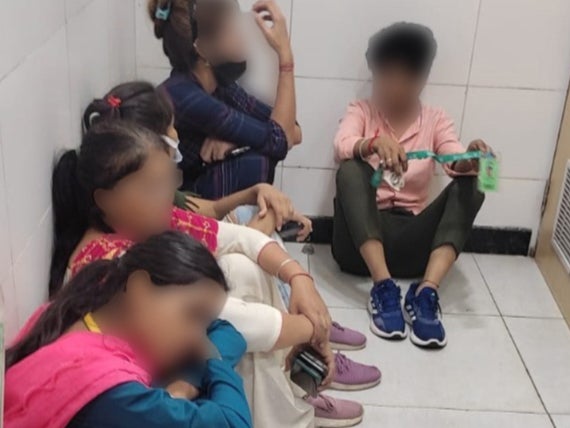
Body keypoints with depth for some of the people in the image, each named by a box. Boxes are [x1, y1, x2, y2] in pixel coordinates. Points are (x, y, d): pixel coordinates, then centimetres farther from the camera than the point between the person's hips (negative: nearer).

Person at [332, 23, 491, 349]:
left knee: (469, 185, -20)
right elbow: (342, 146, -17)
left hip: (410, 240, 2)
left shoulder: (436, 120, 10)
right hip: (361, 240, -1)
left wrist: (471, 161, -33)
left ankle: (426, 293, -34)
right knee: (351, 170, -28)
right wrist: (374, 143, -39)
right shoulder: (361, 111, 6)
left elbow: (456, 165, -9)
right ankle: (384, 288, -34)